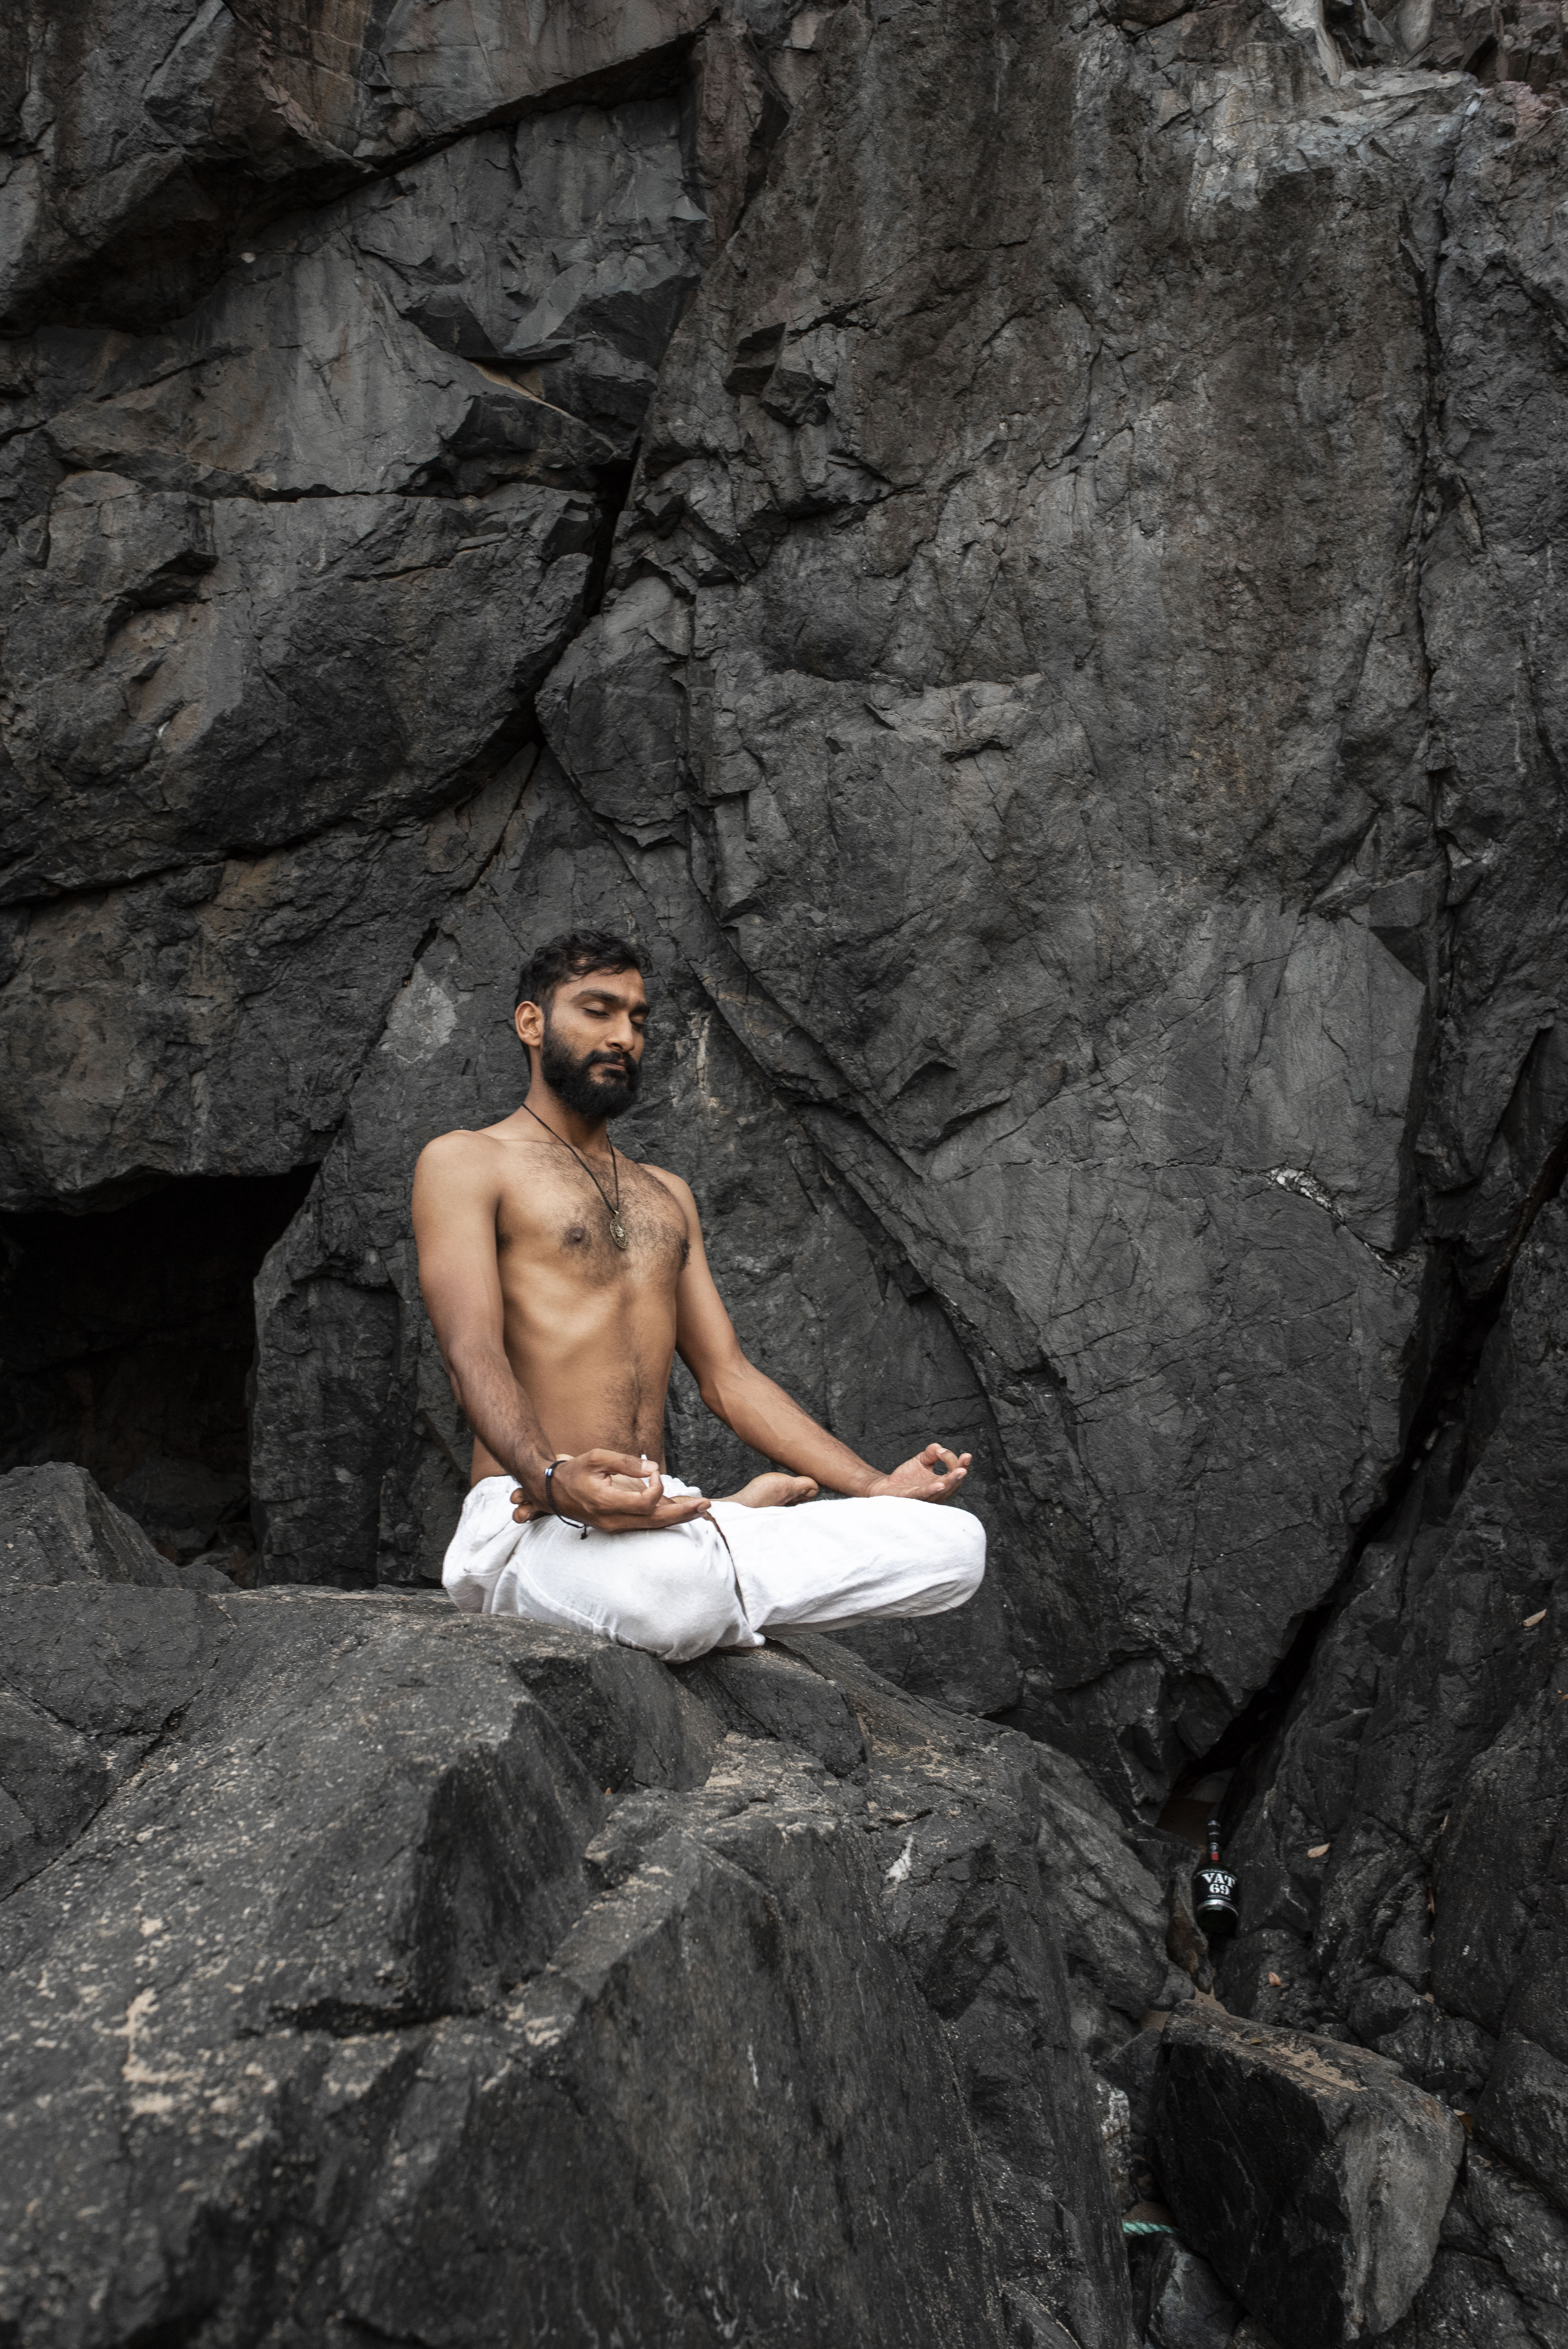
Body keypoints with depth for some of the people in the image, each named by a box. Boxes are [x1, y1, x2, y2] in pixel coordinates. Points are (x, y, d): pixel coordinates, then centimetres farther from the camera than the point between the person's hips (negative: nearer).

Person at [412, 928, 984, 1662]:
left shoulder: (666, 1195, 27)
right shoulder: (464, 1162, 4)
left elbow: (726, 1375, 22)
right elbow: (471, 1351, -11)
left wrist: (875, 1487, 8)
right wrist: (553, 1480, -32)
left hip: (665, 1510, 6)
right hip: (532, 1521, -6)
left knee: (956, 1544, -12)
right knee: (672, 1596, -42)